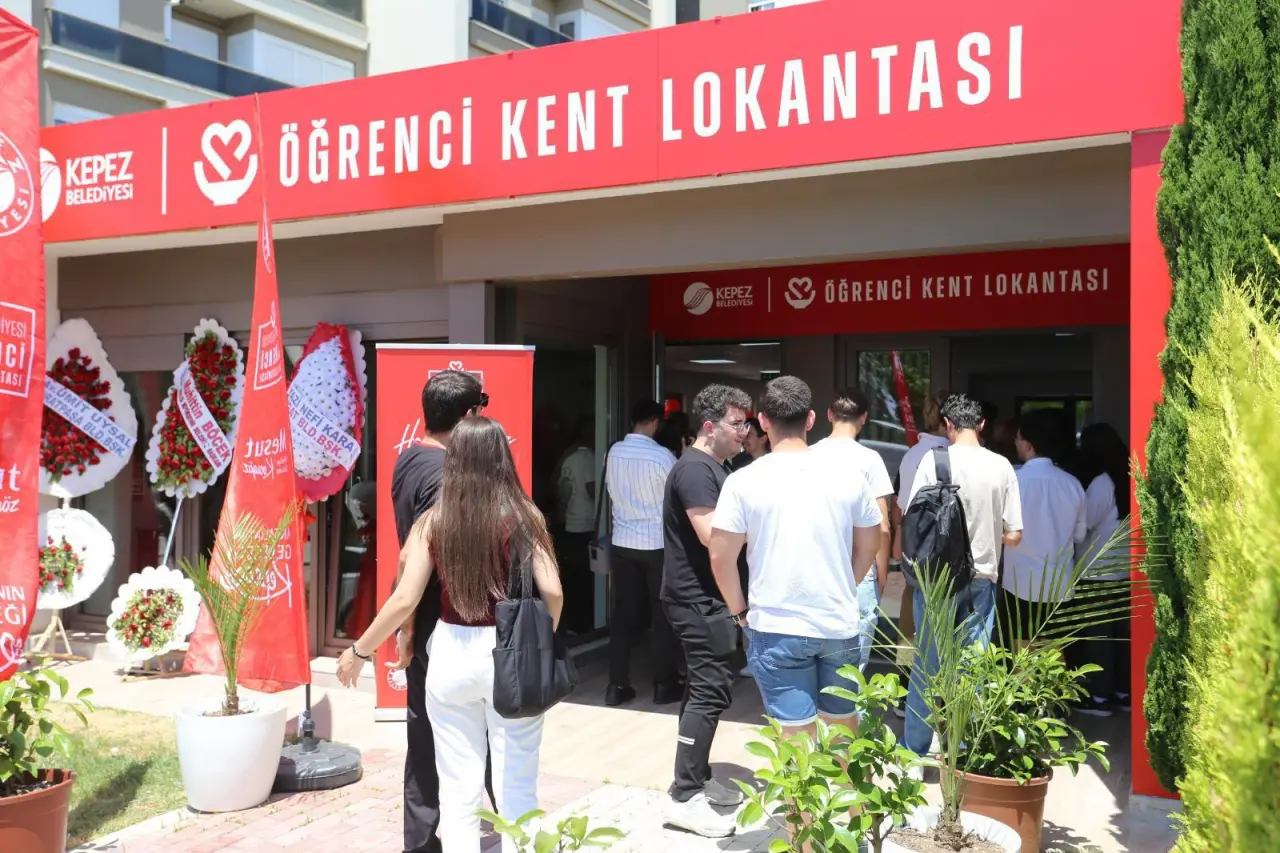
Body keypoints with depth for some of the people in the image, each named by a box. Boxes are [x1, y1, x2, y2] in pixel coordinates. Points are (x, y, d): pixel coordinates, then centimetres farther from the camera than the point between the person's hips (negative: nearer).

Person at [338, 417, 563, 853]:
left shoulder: (433, 521, -4)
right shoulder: (523, 516, -6)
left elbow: (404, 600, -5)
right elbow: (552, 593, -10)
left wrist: (358, 651, 8)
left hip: (452, 652, 1)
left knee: (458, 787, 14)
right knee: (516, 787, 12)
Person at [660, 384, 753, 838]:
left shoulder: (715, 466, 15)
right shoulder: (695, 469, -17)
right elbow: (713, 536, -24)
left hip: (708, 596, 11)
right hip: (699, 598, -11)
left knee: (704, 688, 15)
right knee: (710, 691, -10)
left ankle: (697, 779, 25)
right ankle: (684, 798, -6)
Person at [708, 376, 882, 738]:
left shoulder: (744, 481, -10)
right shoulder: (847, 476, -1)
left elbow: (721, 557, -8)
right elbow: (869, 544, 10)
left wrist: (739, 610, 7)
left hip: (777, 628, -3)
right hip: (840, 625, 3)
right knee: (841, 725, 19)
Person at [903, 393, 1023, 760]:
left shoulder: (934, 460, -9)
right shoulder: (1001, 466, -2)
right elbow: (1013, 535, -1)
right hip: (982, 578, 2)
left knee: (926, 667, 9)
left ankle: (914, 752, 18)